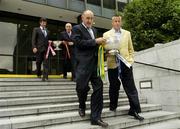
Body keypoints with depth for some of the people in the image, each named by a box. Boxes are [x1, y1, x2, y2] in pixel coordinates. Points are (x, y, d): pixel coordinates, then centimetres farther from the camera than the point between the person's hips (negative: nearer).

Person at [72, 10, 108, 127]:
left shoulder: (94, 30, 22)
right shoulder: (77, 28, 2)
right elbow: (79, 42, -13)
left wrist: (100, 43, 6)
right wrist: (95, 41, -14)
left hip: (95, 64, 6)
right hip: (84, 64, -6)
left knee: (98, 88, -1)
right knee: (82, 87, -1)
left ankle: (96, 117, 6)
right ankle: (82, 106, 32)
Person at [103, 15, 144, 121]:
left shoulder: (127, 33, 15)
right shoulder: (106, 34, 9)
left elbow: (131, 49, 15)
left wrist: (130, 59, 3)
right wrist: (109, 52, -13)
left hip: (126, 63, 1)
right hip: (112, 64, -1)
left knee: (131, 88, 0)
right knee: (114, 87, 9)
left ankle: (135, 110, 6)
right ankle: (113, 106, 27)